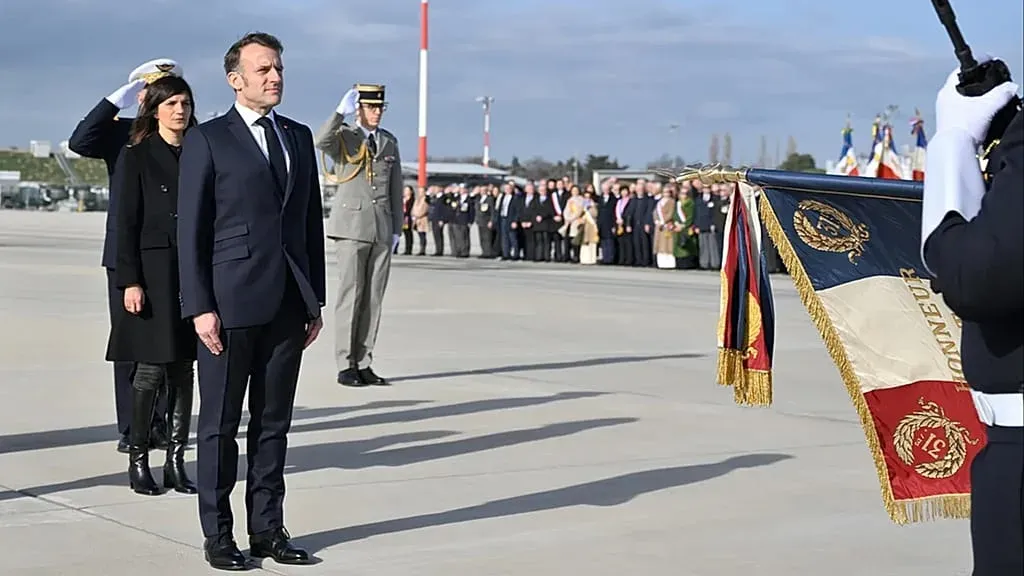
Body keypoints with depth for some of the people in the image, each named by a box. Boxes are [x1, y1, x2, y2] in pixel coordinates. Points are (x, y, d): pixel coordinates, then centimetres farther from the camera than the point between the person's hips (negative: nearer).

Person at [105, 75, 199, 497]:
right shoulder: (137, 157, 1)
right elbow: (127, 224, -3)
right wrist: (130, 281, -11)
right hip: (153, 270, -4)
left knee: (183, 370, 4)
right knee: (151, 369, -5)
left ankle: (176, 461, 10)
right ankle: (138, 459, 6)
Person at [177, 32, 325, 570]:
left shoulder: (299, 137, 14)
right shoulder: (207, 140, -1)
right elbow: (190, 230, -5)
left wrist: (315, 300, 11)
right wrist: (199, 307, -11)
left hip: (288, 304, 5)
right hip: (230, 303, -5)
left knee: (273, 423, 10)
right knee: (219, 424, 3)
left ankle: (267, 529, 17)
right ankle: (217, 535, 12)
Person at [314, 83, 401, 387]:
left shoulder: (390, 142, 15)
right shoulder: (343, 137, 1)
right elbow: (321, 141, -24)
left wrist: (396, 228, 13)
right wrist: (341, 111, -25)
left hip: (382, 228, 5)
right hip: (351, 226, -5)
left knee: (373, 297, 5)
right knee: (350, 295, -5)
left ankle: (364, 364, 9)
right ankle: (345, 365, -1)